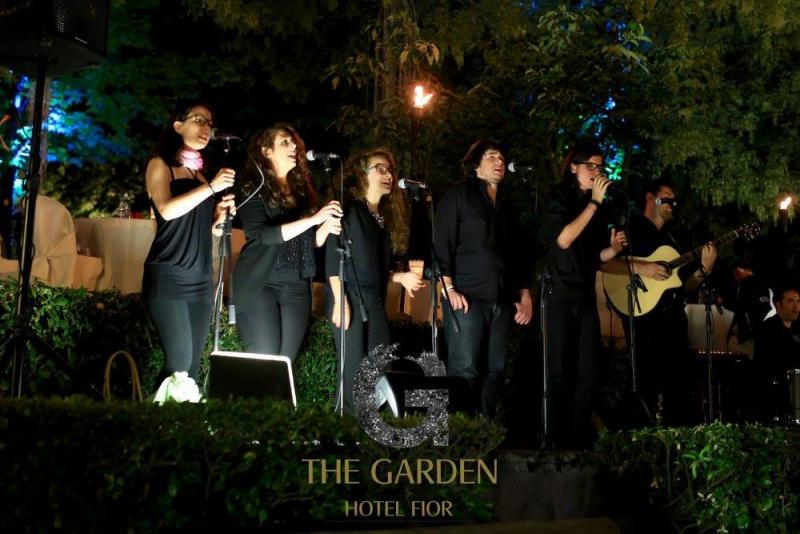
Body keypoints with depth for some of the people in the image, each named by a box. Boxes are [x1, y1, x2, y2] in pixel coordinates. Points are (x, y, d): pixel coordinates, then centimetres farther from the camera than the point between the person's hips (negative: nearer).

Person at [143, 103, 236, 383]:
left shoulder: (201, 175, 17)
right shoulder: (160, 165, 1)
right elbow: (166, 210, -17)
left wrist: (221, 216, 2)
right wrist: (211, 187, -18)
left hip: (201, 280, 6)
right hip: (168, 277, -6)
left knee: (192, 365, 3)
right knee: (180, 362, -15)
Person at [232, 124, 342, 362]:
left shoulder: (301, 190, 14)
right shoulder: (254, 189, -2)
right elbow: (262, 234, -17)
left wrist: (327, 227, -6)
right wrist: (314, 219, -22)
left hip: (297, 288, 5)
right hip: (260, 286, -5)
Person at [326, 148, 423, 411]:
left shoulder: (387, 217, 17)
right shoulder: (349, 209, -4)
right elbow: (332, 256, -11)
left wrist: (401, 277, 3)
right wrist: (340, 300, -18)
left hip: (376, 303, 7)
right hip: (351, 299, -7)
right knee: (354, 372, -7)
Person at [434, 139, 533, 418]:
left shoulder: (506, 205, 21)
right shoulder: (459, 194, 3)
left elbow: (518, 252, 23)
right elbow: (443, 244, -4)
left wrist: (525, 295, 15)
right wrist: (449, 288, -13)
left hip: (502, 300, 6)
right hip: (467, 297, -6)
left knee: (495, 369, 5)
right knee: (464, 369, -9)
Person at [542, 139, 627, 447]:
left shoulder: (598, 207, 13)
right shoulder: (559, 197, -4)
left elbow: (595, 256, 17)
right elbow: (563, 239, -21)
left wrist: (613, 248, -5)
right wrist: (594, 203, -17)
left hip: (586, 295, 6)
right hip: (560, 294, -6)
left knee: (589, 373, 6)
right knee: (560, 371, -2)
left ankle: (580, 439, 15)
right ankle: (559, 439, 7)